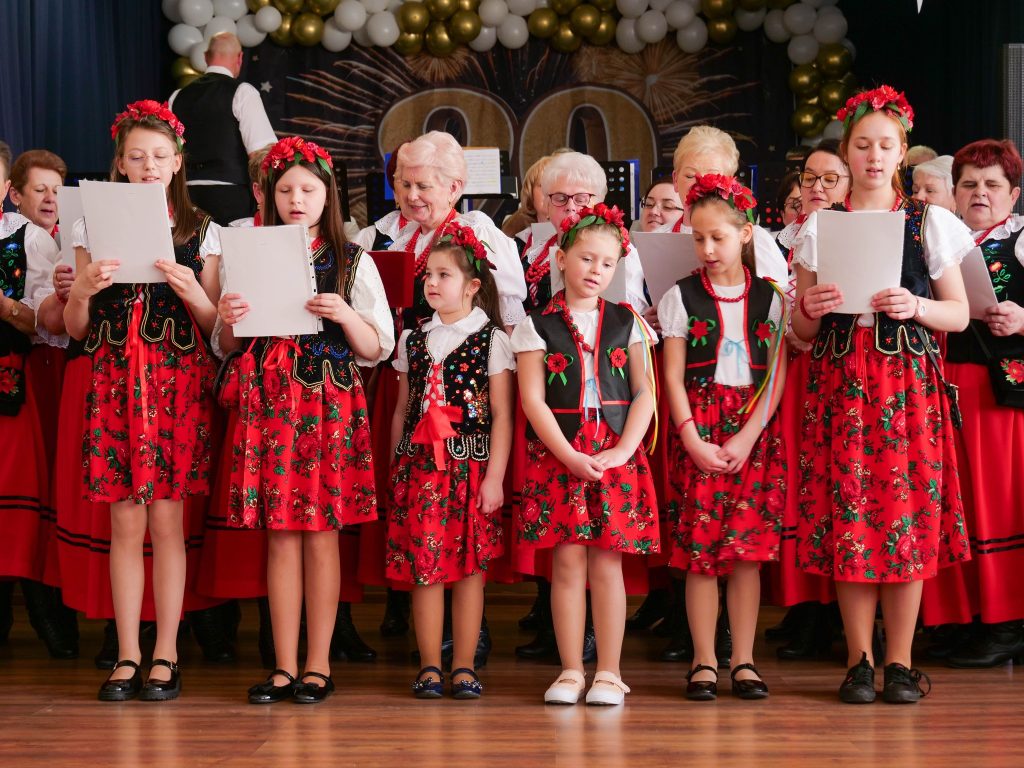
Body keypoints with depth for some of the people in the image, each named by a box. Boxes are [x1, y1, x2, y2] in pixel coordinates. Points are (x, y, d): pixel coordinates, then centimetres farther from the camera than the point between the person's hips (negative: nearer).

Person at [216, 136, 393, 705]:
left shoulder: (352, 262, 4)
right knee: (280, 533, 3)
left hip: (329, 402, -2)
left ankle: (318, 663, 7)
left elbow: (377, 349, 2)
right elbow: (227, 348, 13)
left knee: (322, 531, -1)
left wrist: (345, 315, -15)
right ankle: (284, 666, 8)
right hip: (267, 401, 2)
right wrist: (226, 321, -8)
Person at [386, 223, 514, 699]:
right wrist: (396, 470, 12)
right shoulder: (413, 339, 11)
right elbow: (402, 410, 16)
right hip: (418, 467, 3)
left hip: (471, 467, -3)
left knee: (469, 566, 1)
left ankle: (464, 667, 8)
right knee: (423, 565, 0)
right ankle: (429, 667, 7)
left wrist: (494, 477, -8)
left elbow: (502, 414, -3)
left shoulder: (491, 339, 0)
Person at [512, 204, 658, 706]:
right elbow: (533, 400, -2)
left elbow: (644, 393, 6)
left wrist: (622, 451, -7)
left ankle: (609, 672, 6)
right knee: (567, 561, -1)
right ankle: (570, 670, 7)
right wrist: (571, 456, -12)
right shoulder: (536, 326, 5)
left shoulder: (627, 323, 10)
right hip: (557, 456, -1)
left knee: (607, 562, 0)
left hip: (617, 456, 1)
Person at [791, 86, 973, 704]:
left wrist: (915, 306, -11)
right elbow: (801, 331, 11)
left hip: (909, 380, -1)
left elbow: (959, 315, 7)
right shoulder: (819, 228, 10)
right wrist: (810, 309, -10)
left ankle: (901, 660, 5)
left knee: (908, 509, -4)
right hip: (840, 380, 1)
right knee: (847, 511, -3)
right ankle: (860, 660, 6)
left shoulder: (930, 223, 7)